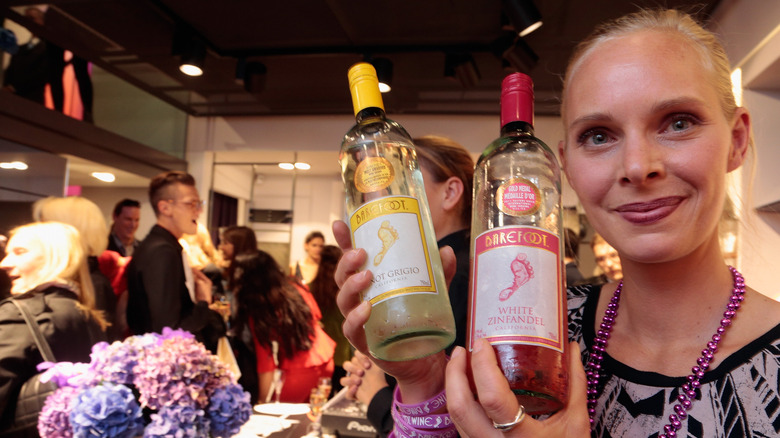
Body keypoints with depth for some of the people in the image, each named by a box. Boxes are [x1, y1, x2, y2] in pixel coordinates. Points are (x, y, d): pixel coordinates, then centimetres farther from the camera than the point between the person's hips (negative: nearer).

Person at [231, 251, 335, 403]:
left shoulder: (257, 310, -18)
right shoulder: (295, 288, -4)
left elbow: (264, 358, -15)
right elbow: (317, 315, 14)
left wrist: (264, 401, -8)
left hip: (299, 369, -6)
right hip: (326, 360, 7)